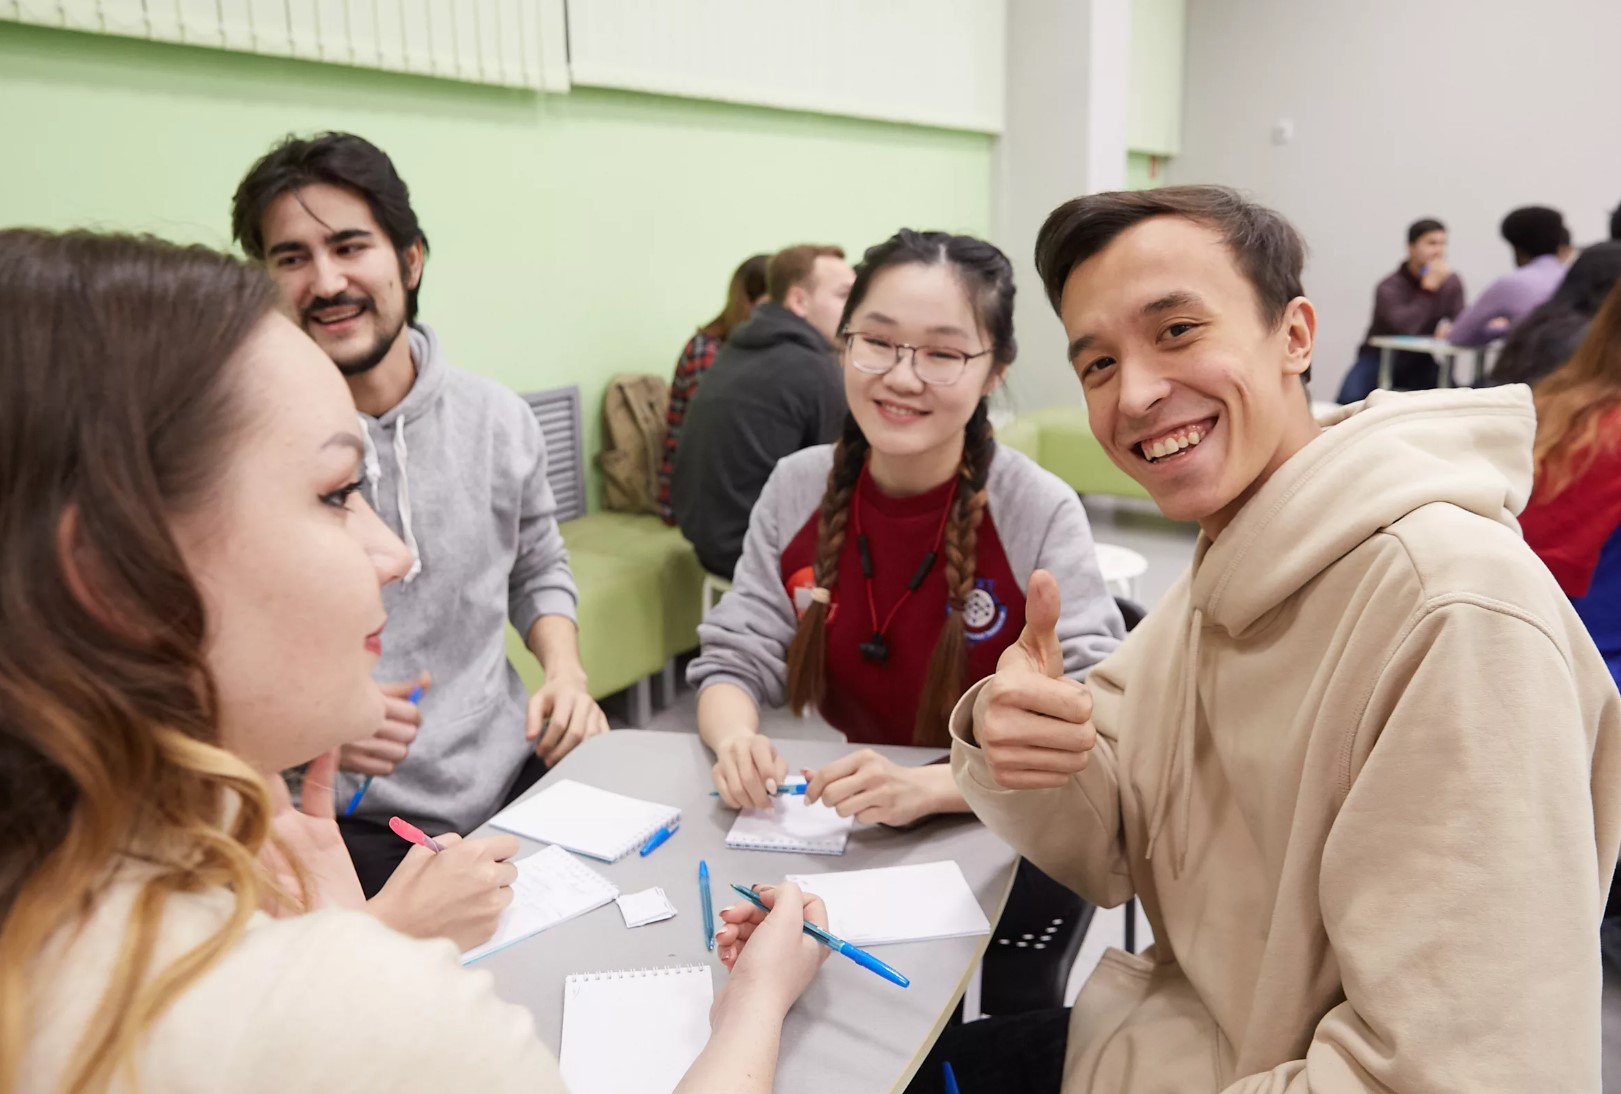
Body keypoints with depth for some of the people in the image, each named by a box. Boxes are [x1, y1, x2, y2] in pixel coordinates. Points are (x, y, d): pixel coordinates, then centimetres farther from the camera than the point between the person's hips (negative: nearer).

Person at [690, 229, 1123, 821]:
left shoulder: (1042, 513, -15)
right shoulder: (795, 488, -3)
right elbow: (733, 664, -1)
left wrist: (925, 787, -34)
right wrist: (736, 741, -23)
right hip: (836, 821, 3)